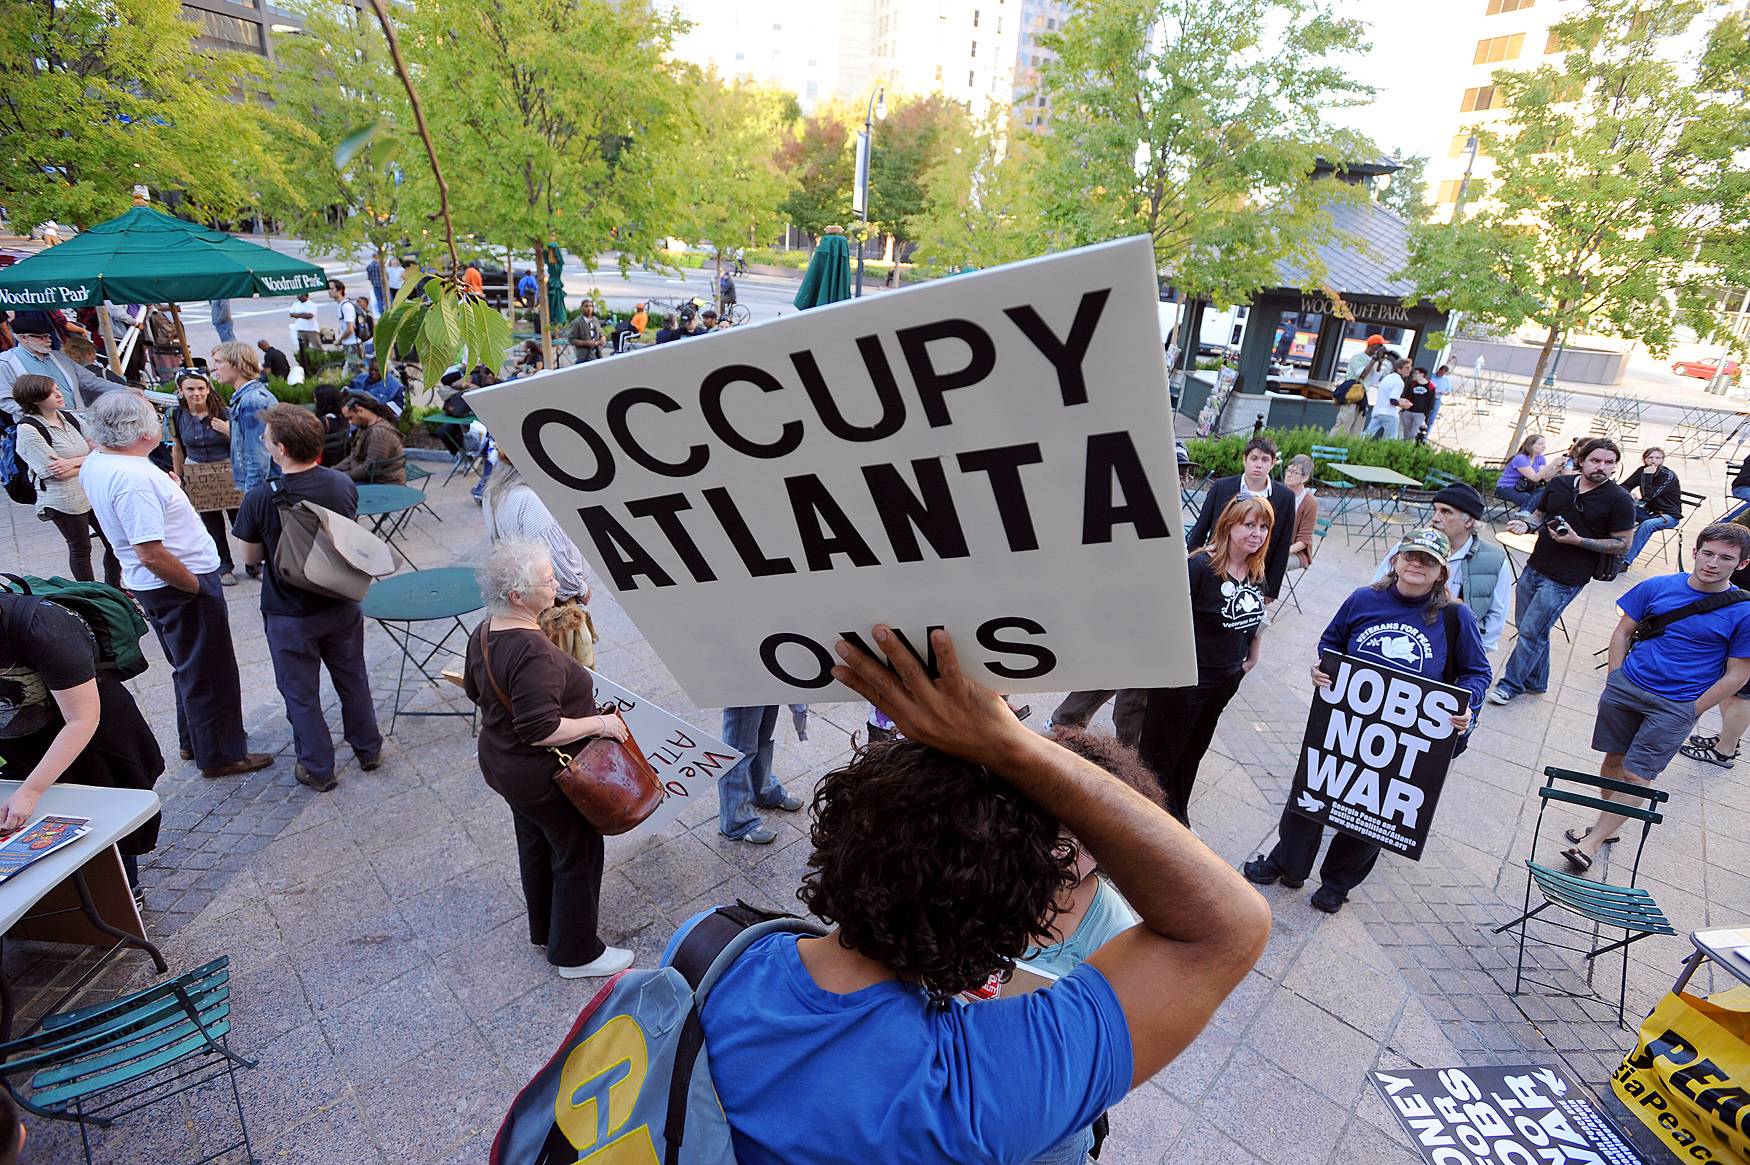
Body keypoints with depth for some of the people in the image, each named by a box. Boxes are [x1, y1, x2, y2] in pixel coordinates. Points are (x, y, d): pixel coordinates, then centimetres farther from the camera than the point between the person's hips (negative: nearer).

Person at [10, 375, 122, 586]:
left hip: (94, 493, 6)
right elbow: (57, 473, -18)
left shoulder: (69, 418, 5)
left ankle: (114, 590, 28)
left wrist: (73, 462, -16)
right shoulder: (28, 429, -14)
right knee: (80, 549, 8)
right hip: (65, 501, -6)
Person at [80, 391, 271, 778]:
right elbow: (152, 555, -30)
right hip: (179, 586, -10)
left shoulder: (95, 463, 2)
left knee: (189, 669, 24)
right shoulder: (133, 478, -28)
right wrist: (198, 587, -18)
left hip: (149, 586, 10)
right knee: (211, 674, 5)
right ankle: (221, 755, 18)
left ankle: (194, 742, 38)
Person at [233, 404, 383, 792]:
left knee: (301, 693, 13)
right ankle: (368, 748, 34)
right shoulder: (343, 484, -12)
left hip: (289, 614, -3)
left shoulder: (259, 499, -22)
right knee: (352, 678, 20)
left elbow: (251, 557, -7)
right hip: (341, 604, 3)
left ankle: (318, 768, 25)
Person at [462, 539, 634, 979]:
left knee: (535, 845, 26)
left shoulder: (483, 634, -4)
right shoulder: (533, 652, -34)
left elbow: (476, 691, 11)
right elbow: (541, 730, -35)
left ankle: (545, 929, 47)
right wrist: (599, 723, -25)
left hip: (501, 764, 9)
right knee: (577, 857, 10)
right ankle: (577, 953, 28)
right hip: (546, 778, -9)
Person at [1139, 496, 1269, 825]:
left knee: (1194, 750, 23)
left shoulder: (1257, 572, 0)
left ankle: (1177, 816, 42)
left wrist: (1252, 656, 17)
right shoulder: (1201, 566, -23)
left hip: (1227, 679, 7)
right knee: (1162, 752, 9)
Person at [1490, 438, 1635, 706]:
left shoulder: (1620, 500, -6)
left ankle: (1511, 685, 7)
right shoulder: (1559, 484, 7)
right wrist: (1525, 522, -3)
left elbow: (1623, 544, -6)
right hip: (1534, 568, 5)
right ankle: (1535, 681, 29)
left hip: (1565, 580, -5)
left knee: (1531, 631, -6)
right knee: (1527, 628, 12)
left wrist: (1577, 540, -18)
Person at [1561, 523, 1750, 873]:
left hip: (1676, 706, -3)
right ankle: (1607, 826, 28)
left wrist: (1688, 713, -3)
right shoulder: (1656, 587, 0)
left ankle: (1591, 843, 4)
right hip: (1625, 687, 3)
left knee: (1637, 776, -3)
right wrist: (1615, 682, 3)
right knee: (1614, 759, 11)